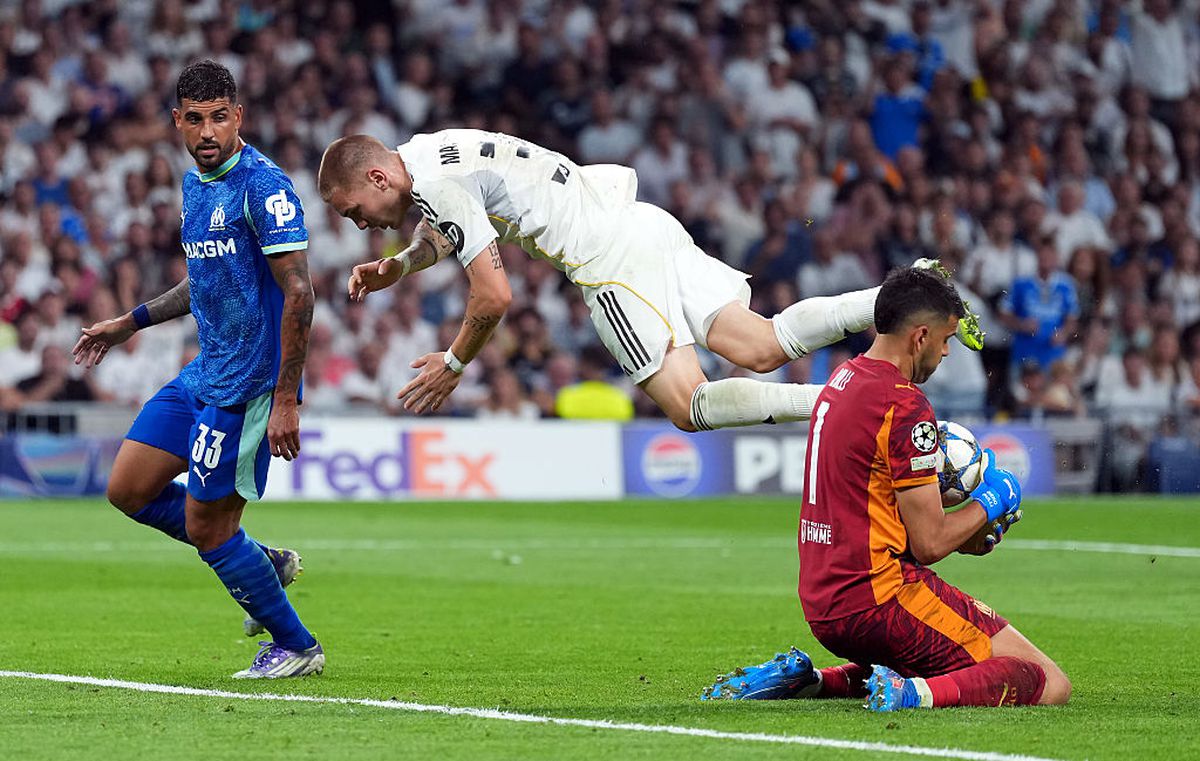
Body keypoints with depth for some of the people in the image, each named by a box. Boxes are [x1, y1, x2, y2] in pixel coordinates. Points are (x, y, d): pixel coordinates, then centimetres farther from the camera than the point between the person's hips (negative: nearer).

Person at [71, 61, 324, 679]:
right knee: (129, 490, 9)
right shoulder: (194, 184, 11)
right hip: (205, 372, 9)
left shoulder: (263, 186, -17)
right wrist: (128, 324, 26)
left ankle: (296, 647, 12)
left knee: (206, 527, -4)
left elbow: (298, 292, -21)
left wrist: (284, 401, -24)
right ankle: (264, 564, 22)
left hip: (248, 384, -9)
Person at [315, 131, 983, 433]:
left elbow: (495, 296, -15)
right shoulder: (428, 154, 18)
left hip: (614, 259, -9)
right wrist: (397, 267, 23)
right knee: (761, 348, 0)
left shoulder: (438, 182, -12)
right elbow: (446, 232, 41)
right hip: (643, 225, 9)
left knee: (690, 405, -13)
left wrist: (453, 365, 0)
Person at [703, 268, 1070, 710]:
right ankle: (916, 693, -28)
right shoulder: (906, 406, -14)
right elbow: (929, 544, -13)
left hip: (822, 605, 9)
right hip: (880, 597, -9)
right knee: (1049, 685, -9)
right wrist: (989, 503, 5)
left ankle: (803, 679, 14)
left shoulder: (842, 378, 13)